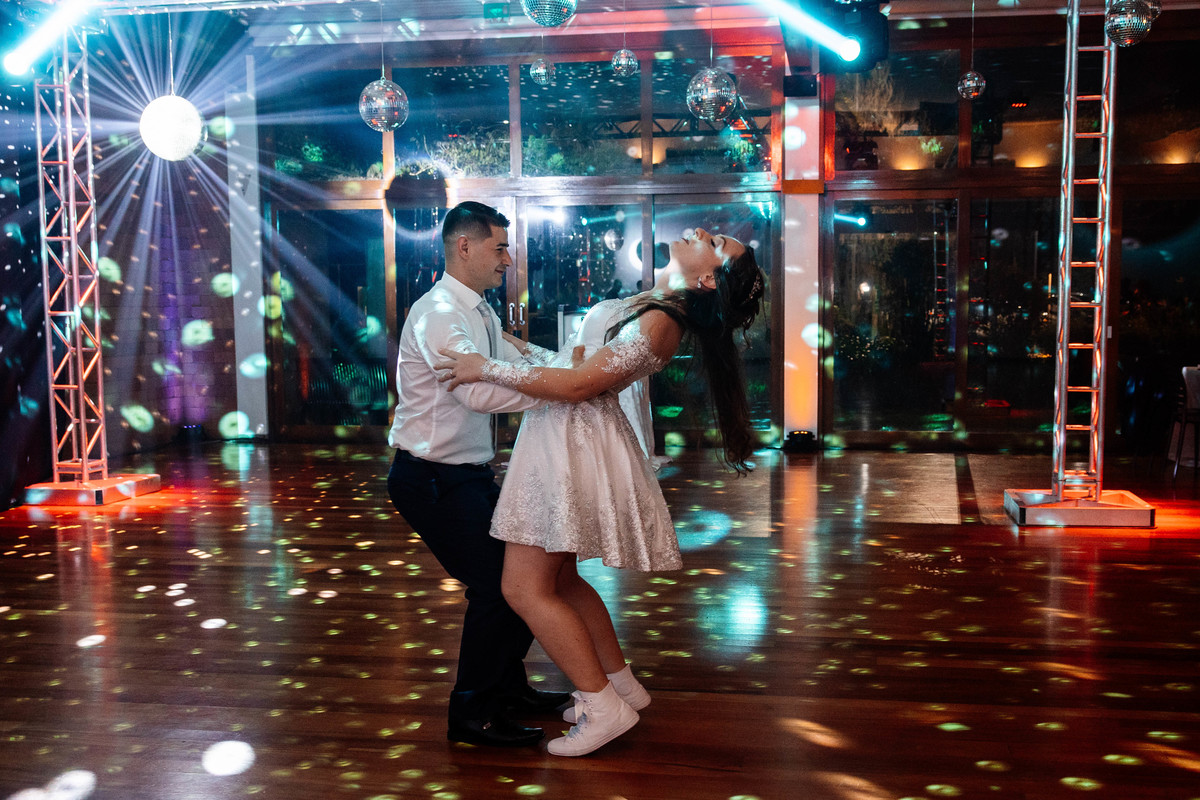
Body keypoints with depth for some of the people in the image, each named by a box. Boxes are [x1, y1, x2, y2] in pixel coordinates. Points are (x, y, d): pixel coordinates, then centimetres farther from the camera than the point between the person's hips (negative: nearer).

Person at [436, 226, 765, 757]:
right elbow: (587, 358, 20)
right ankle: (622, 683, 29)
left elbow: (579, 384, -23)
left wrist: (487, 369, -18)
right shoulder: (646, 303, 9)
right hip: (561, 435, 10)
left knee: (525, 588, -6)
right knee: (559, 579, 19)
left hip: (574, 441, -10)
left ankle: (604, 706, 1)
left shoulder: (658, 323, -22)